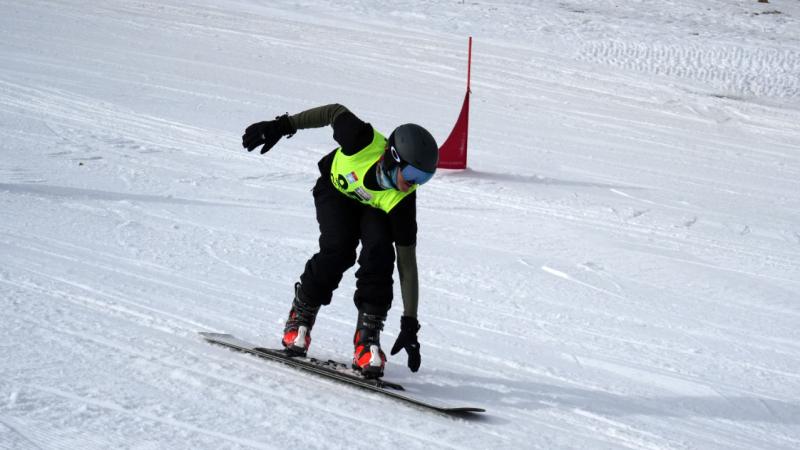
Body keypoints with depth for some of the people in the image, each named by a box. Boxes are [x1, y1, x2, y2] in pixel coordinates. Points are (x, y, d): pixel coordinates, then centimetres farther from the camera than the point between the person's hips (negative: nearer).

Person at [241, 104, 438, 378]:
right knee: (339, 249, -25)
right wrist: (283, 126, -13)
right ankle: (300, 315, -2)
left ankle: (368, 335, -19)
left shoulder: (402, 201, -35)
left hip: (373, 208, 0)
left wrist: (410, 323, -31)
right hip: (335, 189, 0)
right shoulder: (363, 141, -41)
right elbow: (335, 112, -18)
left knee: (379, 251, -29)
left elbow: (407, 263, -30)